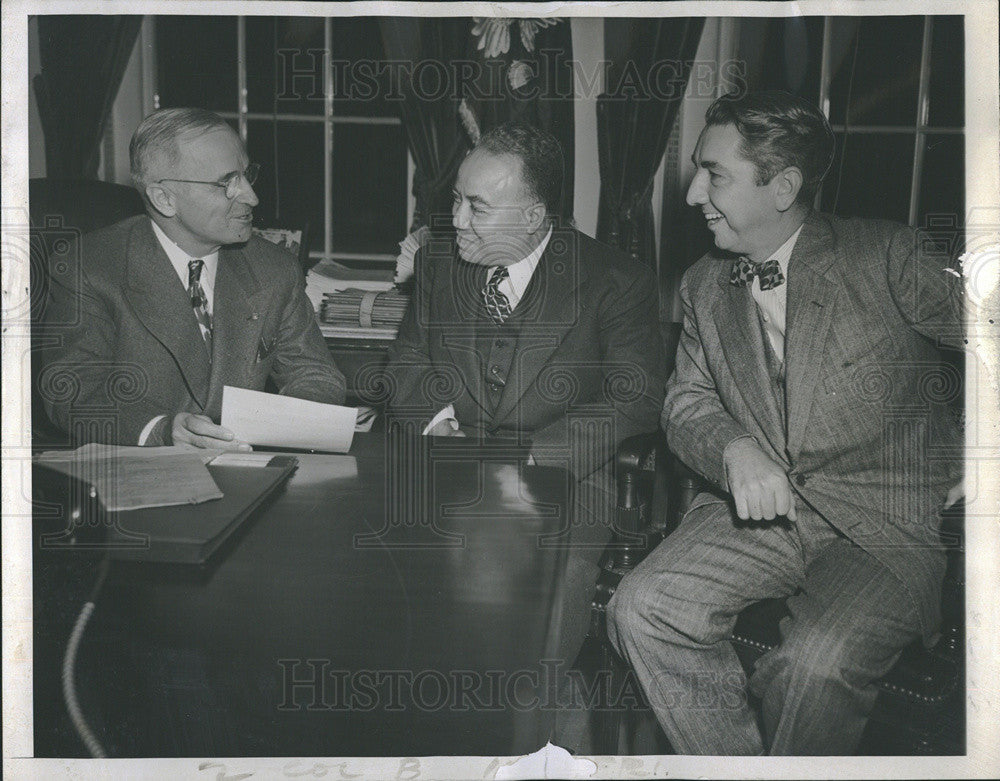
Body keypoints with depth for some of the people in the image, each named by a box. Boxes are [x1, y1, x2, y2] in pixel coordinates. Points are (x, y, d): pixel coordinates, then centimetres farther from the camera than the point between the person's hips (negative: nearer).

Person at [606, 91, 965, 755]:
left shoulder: (884, 256, -5)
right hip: (757, 512, 5)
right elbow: (688, 402, 8)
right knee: (643, 608, -17)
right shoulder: (704, 285, 11)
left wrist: (960, 464, -10)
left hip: (884, 526, -4)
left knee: (813, 667, -29)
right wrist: (736, 450, -14)